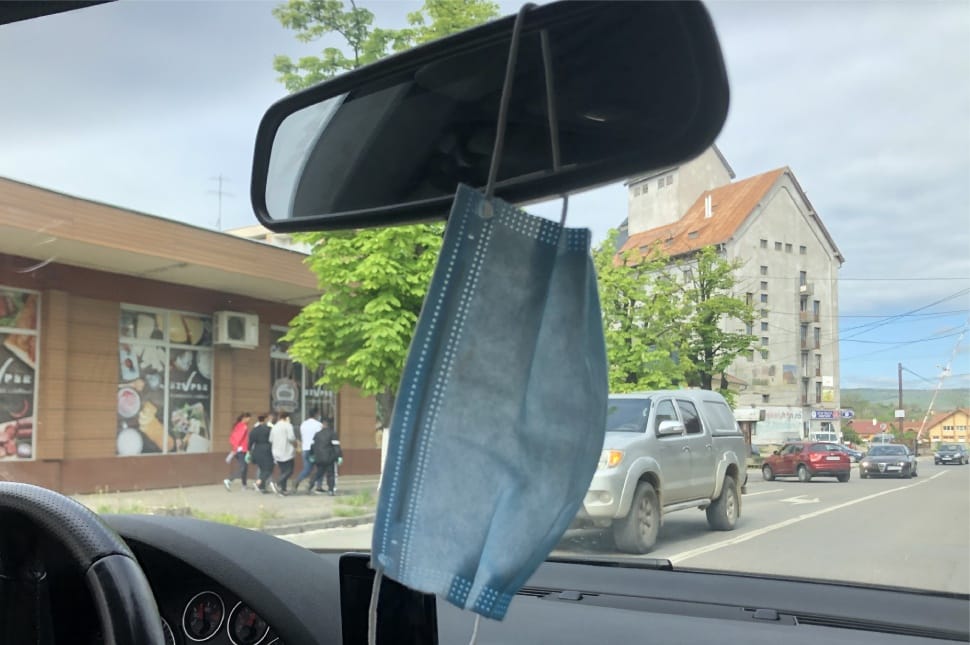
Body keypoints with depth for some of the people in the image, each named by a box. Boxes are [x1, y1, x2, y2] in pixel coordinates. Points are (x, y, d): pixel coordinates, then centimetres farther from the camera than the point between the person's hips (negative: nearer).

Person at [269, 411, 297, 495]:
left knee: (283, 471, 11)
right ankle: (276, 483, -21)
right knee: (289, 471, -4)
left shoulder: (274, 427, 12)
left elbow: (271, 440, 13)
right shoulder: (288, 426, -9)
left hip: (277, 453, 7)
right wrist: (295, 443, 0)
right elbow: (291, 437, -19)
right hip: (287, 453, -7)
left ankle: (282, 489, 4)